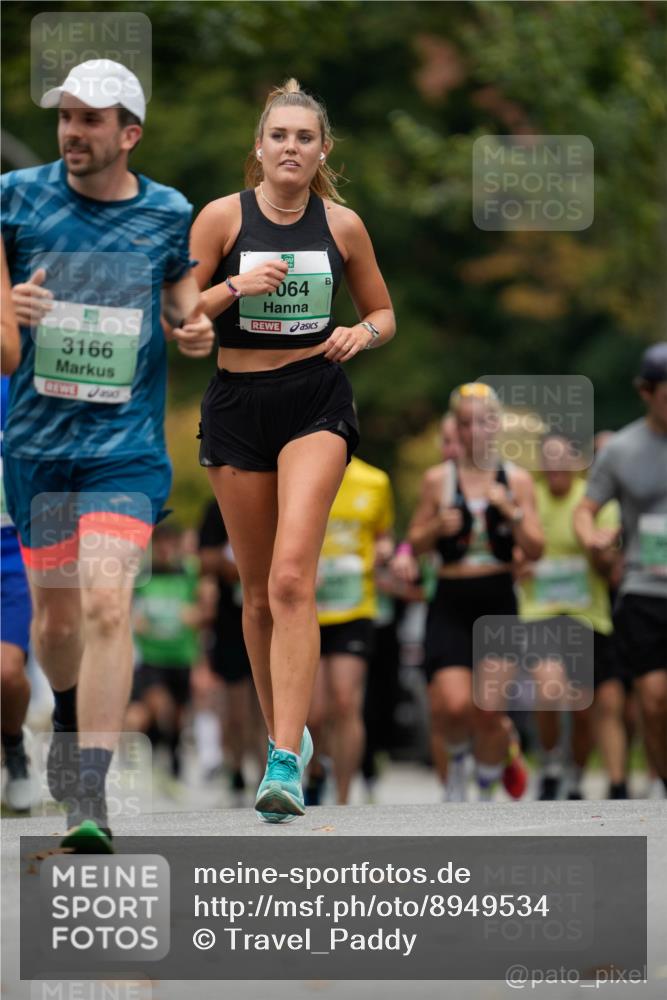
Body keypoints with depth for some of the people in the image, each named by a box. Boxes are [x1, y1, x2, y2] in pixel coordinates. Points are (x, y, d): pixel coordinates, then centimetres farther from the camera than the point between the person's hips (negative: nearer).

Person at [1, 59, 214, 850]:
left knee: (106, 605, -17)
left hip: (127, 444, -1)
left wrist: (193, 329, -3)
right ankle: (69, 715, 45)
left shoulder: (169, 214, 2)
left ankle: (88, 800, -17)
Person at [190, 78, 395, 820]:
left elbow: (383, 314, 16)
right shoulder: (223, 217, -1)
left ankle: (286, 764, -25)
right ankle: (281, 728, 30)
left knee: (291, 577, -18)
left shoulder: (342, 225, 4)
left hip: (317, 402, -1)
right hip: (238, 403, 1)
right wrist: (236, 286, -18)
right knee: (258, 590, 9)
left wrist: (361, 333, -6)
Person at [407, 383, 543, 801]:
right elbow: (415, 544, 8)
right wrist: (438, 527, -12)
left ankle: (487, 792, 24)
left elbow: (536, 550, 1)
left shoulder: (517, 480, 5)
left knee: (488, 713, -3)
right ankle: (458, 755, 18)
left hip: (499, 602, 1)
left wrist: (512, 511, -14)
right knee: (451, 706, -17)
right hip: (451, 603, -1)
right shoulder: (438, 479, 3)